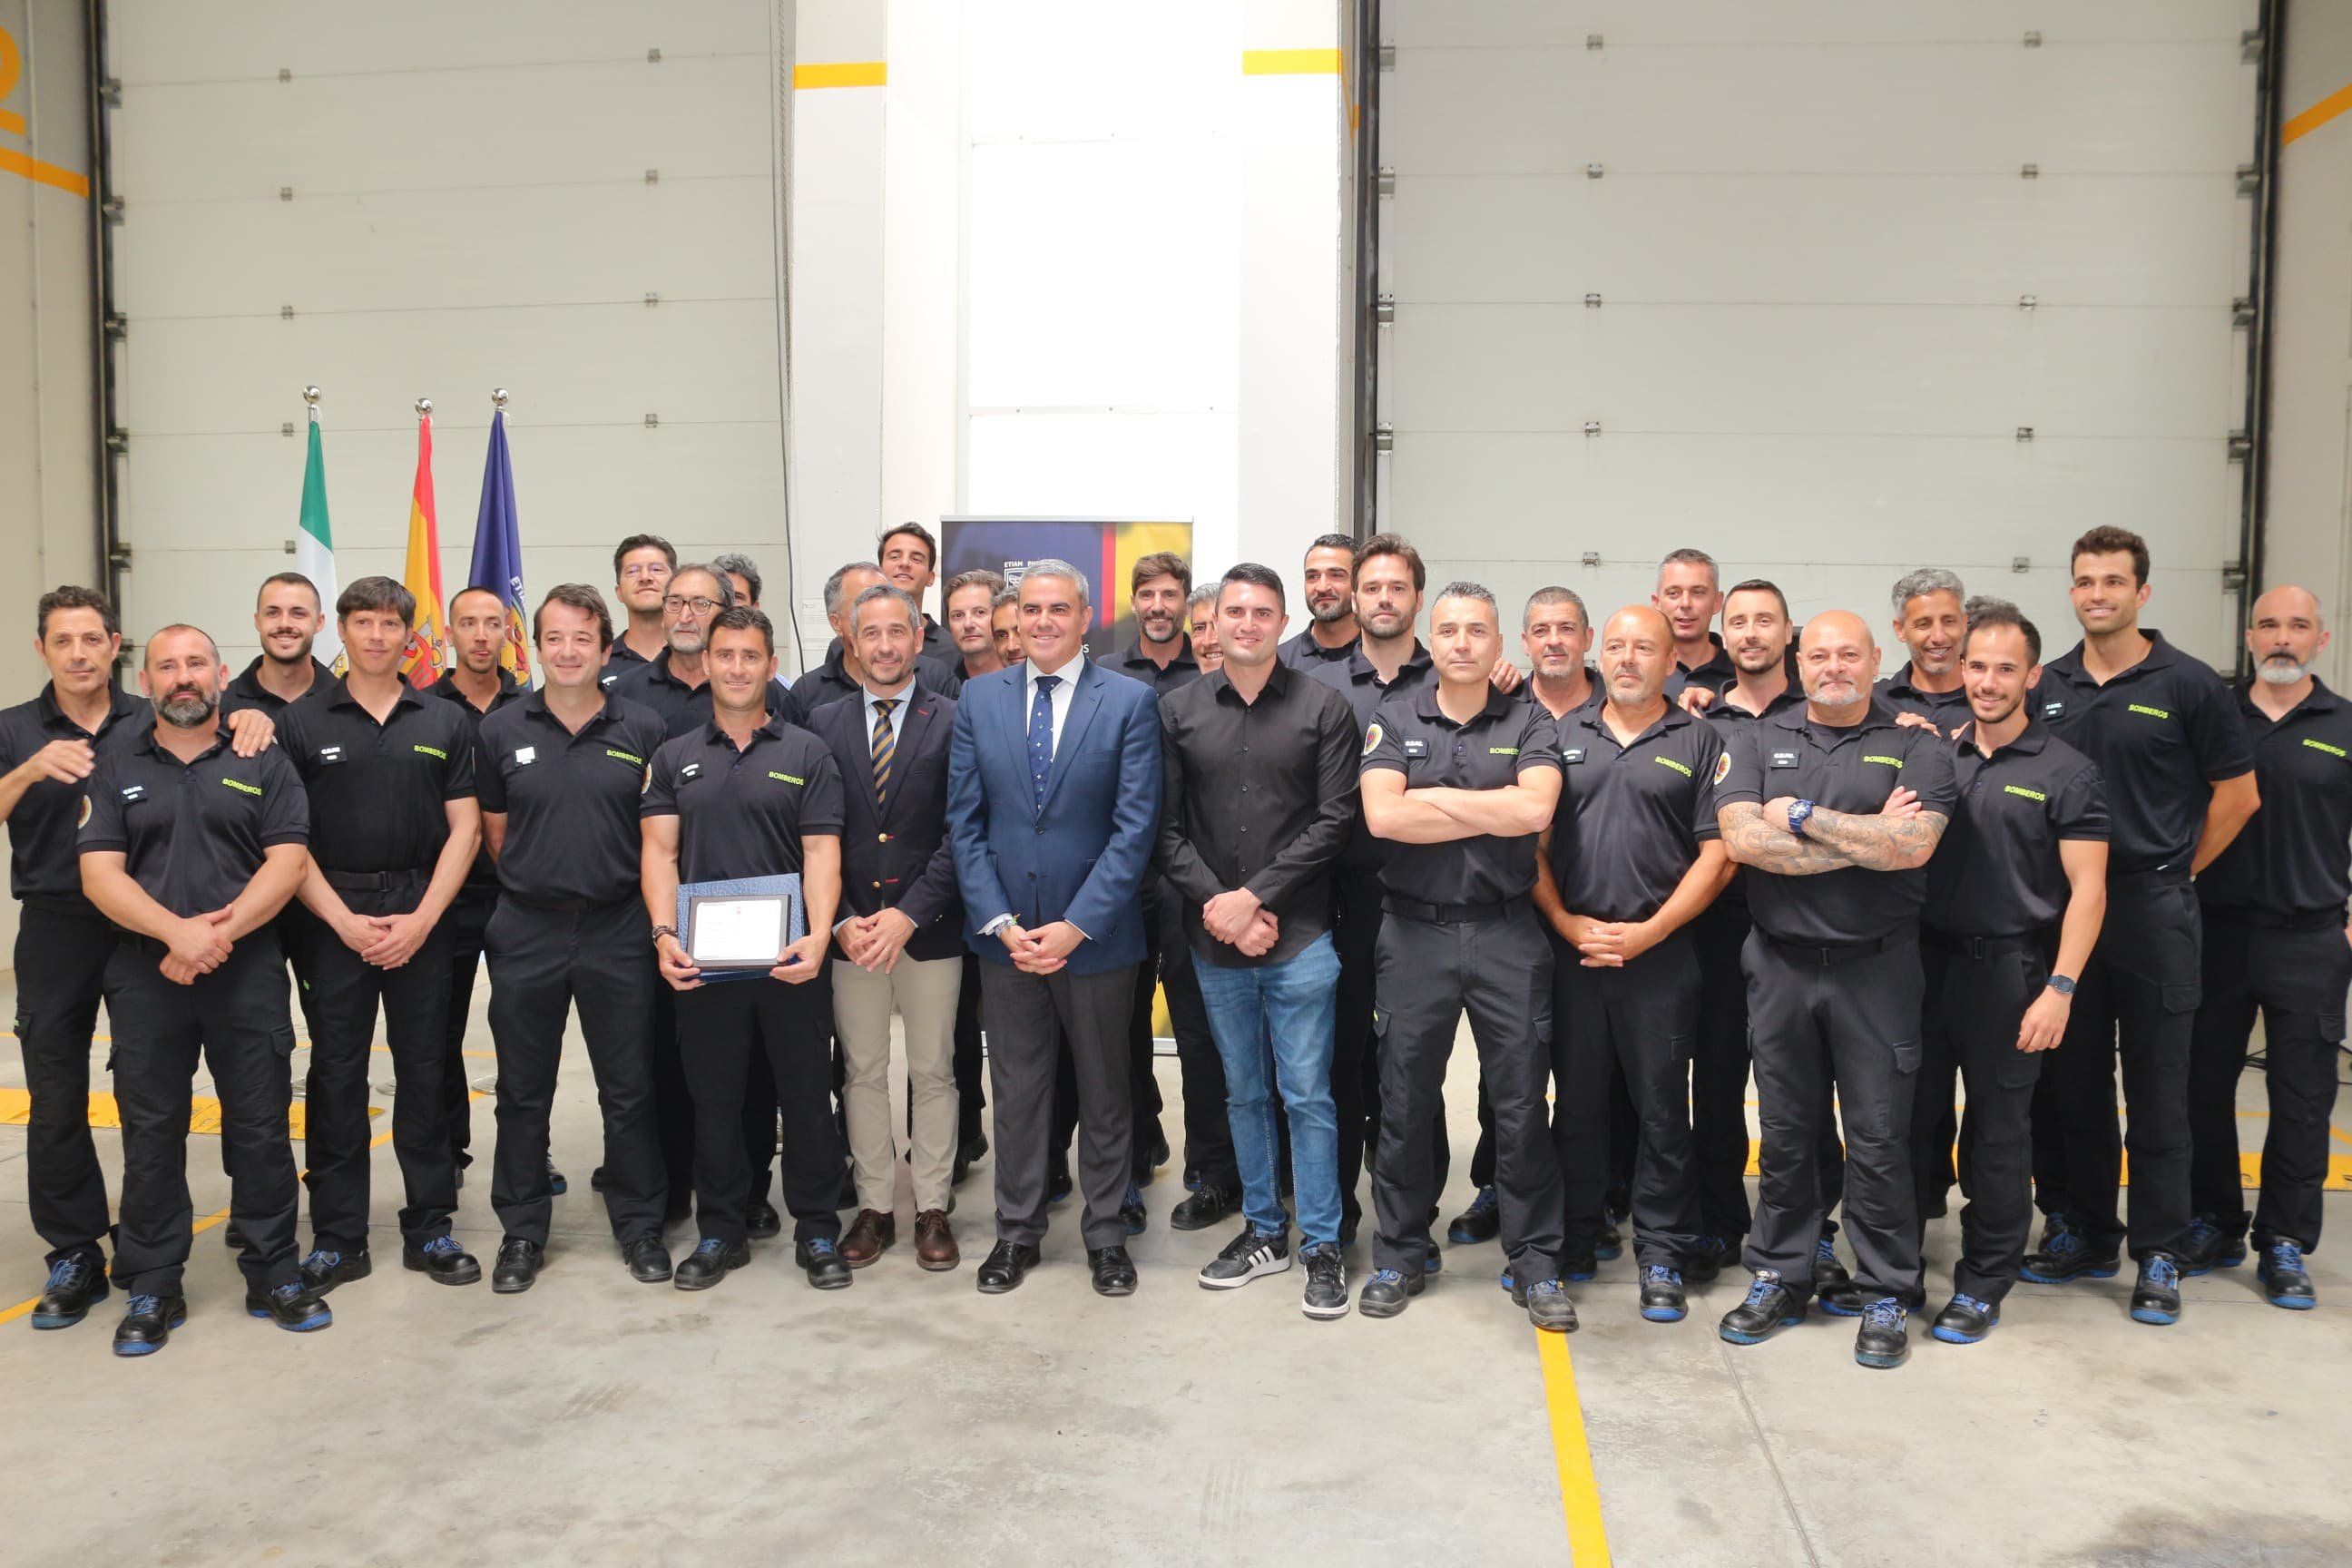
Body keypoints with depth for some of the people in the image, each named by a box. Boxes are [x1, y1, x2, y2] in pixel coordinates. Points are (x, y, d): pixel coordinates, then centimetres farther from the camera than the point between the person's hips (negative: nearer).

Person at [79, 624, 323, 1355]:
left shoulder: (263, 763, 6)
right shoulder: (115, 767, 8)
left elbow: (288, 861, -3)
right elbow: (99, 872, -2)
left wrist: (220, 932, -16)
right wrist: (176, 931, -17)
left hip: (248, 973, -1)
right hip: (145, 978, 1)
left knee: (261, 1127, 4)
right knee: (151, 1135, 7)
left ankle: (273, 1275, 16)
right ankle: (152, 1289, 18)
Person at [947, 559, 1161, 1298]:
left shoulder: (1128, 701, -5)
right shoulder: (979, 699, 3)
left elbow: (1135, 826, -10)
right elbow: (964, 820, 2)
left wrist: (1077, 925, -15)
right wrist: (1000, 922, -8)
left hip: (1095, 933, -2)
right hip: (1004, 931, 2)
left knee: (1105, 1090, 12)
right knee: (1016, 1089, 12)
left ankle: (1107, 1234, 26)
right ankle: (1016, 1230, 27)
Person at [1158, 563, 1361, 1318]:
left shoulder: (1322, 707, -3)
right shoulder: (1179, 710, 4)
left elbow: (1334, 821, -8)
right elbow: (1168, 827, 3)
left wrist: (1254, 897, -13)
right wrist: (1214, 903, -10)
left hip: (1298, 937, -3)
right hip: (1214, 940, 3)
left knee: (1308, 1096, 2)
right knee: (1244, 1092, 15)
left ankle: (1321, 1246, 14)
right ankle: (1263, 1230, 28)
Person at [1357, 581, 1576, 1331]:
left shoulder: (1531, 724, 4)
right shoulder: (1393, 720, 4)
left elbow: (1535, 808, -15)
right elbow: (1382, 816, -12)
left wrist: (1431, 795, -11)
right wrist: (1495, 813, -10)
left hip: (1506, 932, 0)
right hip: (1414, 931, 1)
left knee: (1521, 1104, 6)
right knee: (1404, 1102, 9)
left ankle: (1535, 1262, 19)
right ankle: (1399, 1255, 23)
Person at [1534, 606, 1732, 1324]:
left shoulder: (1700, 742, 3)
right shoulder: (1563, 734, 10)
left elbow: (1716, 856, -2)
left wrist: (1648, 932, -10)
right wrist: (1567, 924, -5)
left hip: (1660, 956, -2)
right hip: (1570, 950, 2)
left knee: (1662, 1111, 5)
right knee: (1577, 1103, 12)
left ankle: (1662, 1254, 16)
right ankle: (1573, 1238, 24)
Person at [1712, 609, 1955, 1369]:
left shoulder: (1917, 744, 0)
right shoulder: (1759, 741, 6)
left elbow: (1913, 844, -17)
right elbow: (1743, 839, -11)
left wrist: (1803, 816, -11)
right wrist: (1865, 839, -12)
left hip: (1878, 966, -2)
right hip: (1780, 961, 2)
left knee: (1879, 1137, 4)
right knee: (1785, 1130, 12)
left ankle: (1887, 1295, 18)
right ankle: (1778, 1277, 26)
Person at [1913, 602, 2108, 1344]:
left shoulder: (2066, 773, -3)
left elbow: (2087, 890, -7)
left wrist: (2060, 988, -15)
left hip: (2007, 968, -3)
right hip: (1926, 958, 3)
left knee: (1997, 1131, 6)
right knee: (1916, 1118, 10)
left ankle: (1983, 1284, 20)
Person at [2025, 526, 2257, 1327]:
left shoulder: (2188, 685, -4)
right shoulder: (2046, 686, 7)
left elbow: (2237, 794, 1)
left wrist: (2175, 869, 3)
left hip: (2153, 910, -4)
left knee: (2156, 1088, 2)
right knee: (2070, 1081, 10)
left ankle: (2159, 1253, 13)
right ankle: (2082, 1231, 24)